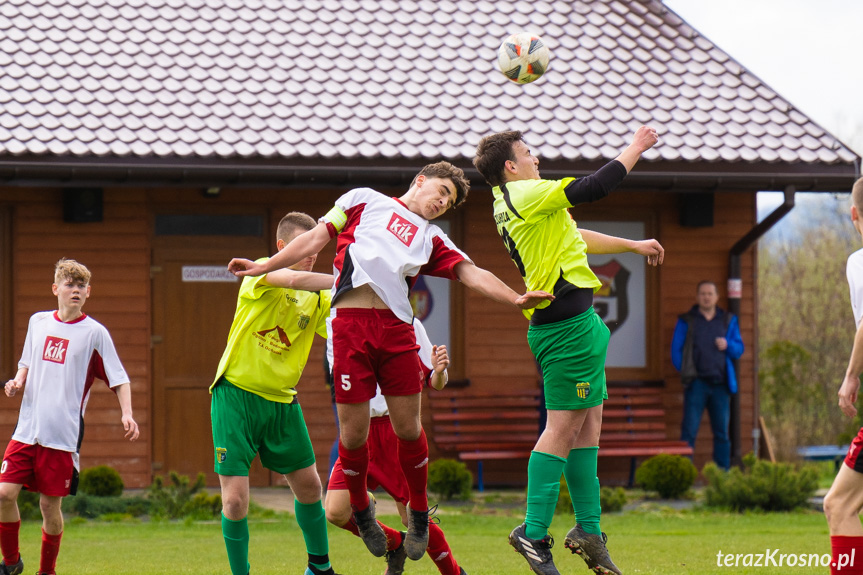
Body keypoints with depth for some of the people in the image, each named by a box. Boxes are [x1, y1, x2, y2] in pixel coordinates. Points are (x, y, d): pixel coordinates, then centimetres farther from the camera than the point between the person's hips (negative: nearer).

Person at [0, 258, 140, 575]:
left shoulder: (95, 333, -2)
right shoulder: (38, 322, 10)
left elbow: (119, 379, 1)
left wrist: (127, 414, -14)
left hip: (64, 435, -3)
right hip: (27, 429, 3)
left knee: (50, 505, 0)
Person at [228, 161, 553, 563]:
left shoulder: (431, 239, 23)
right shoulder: (364, 201, 18)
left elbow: (472, 274, 12)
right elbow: (318, 237, 18)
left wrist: (515, 299, -4)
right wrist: (263, 268, 13)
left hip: (396, 327, 3)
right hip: (349, 322, -2)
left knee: (407, 427, -1)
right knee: (353, 431, -3)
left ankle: (418, 513, 19)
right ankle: (361, 508, 21)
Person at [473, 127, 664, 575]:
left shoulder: (508, 205, 18)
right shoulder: (525, 195, -12)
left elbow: (576, 236, 29)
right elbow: (593, 187, -14)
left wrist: (633, 246, 36)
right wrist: (635, 149, 0)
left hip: (572, 323, 10)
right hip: (570, 323, -10)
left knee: (588, 420, 12)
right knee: (563, 424, -10)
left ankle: (588, 529, 13)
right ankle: (534, 532, -11)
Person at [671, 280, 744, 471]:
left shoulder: (728, 321, 15)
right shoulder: (686, 321, 7)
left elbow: (739, 350, 14)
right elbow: (676, 351, 5)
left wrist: (728, 345, -7)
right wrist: (687, 373, -6)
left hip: (721, 384, 3)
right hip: (697, 383, -3)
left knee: (722, 432, 5)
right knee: (689, 431, -8)